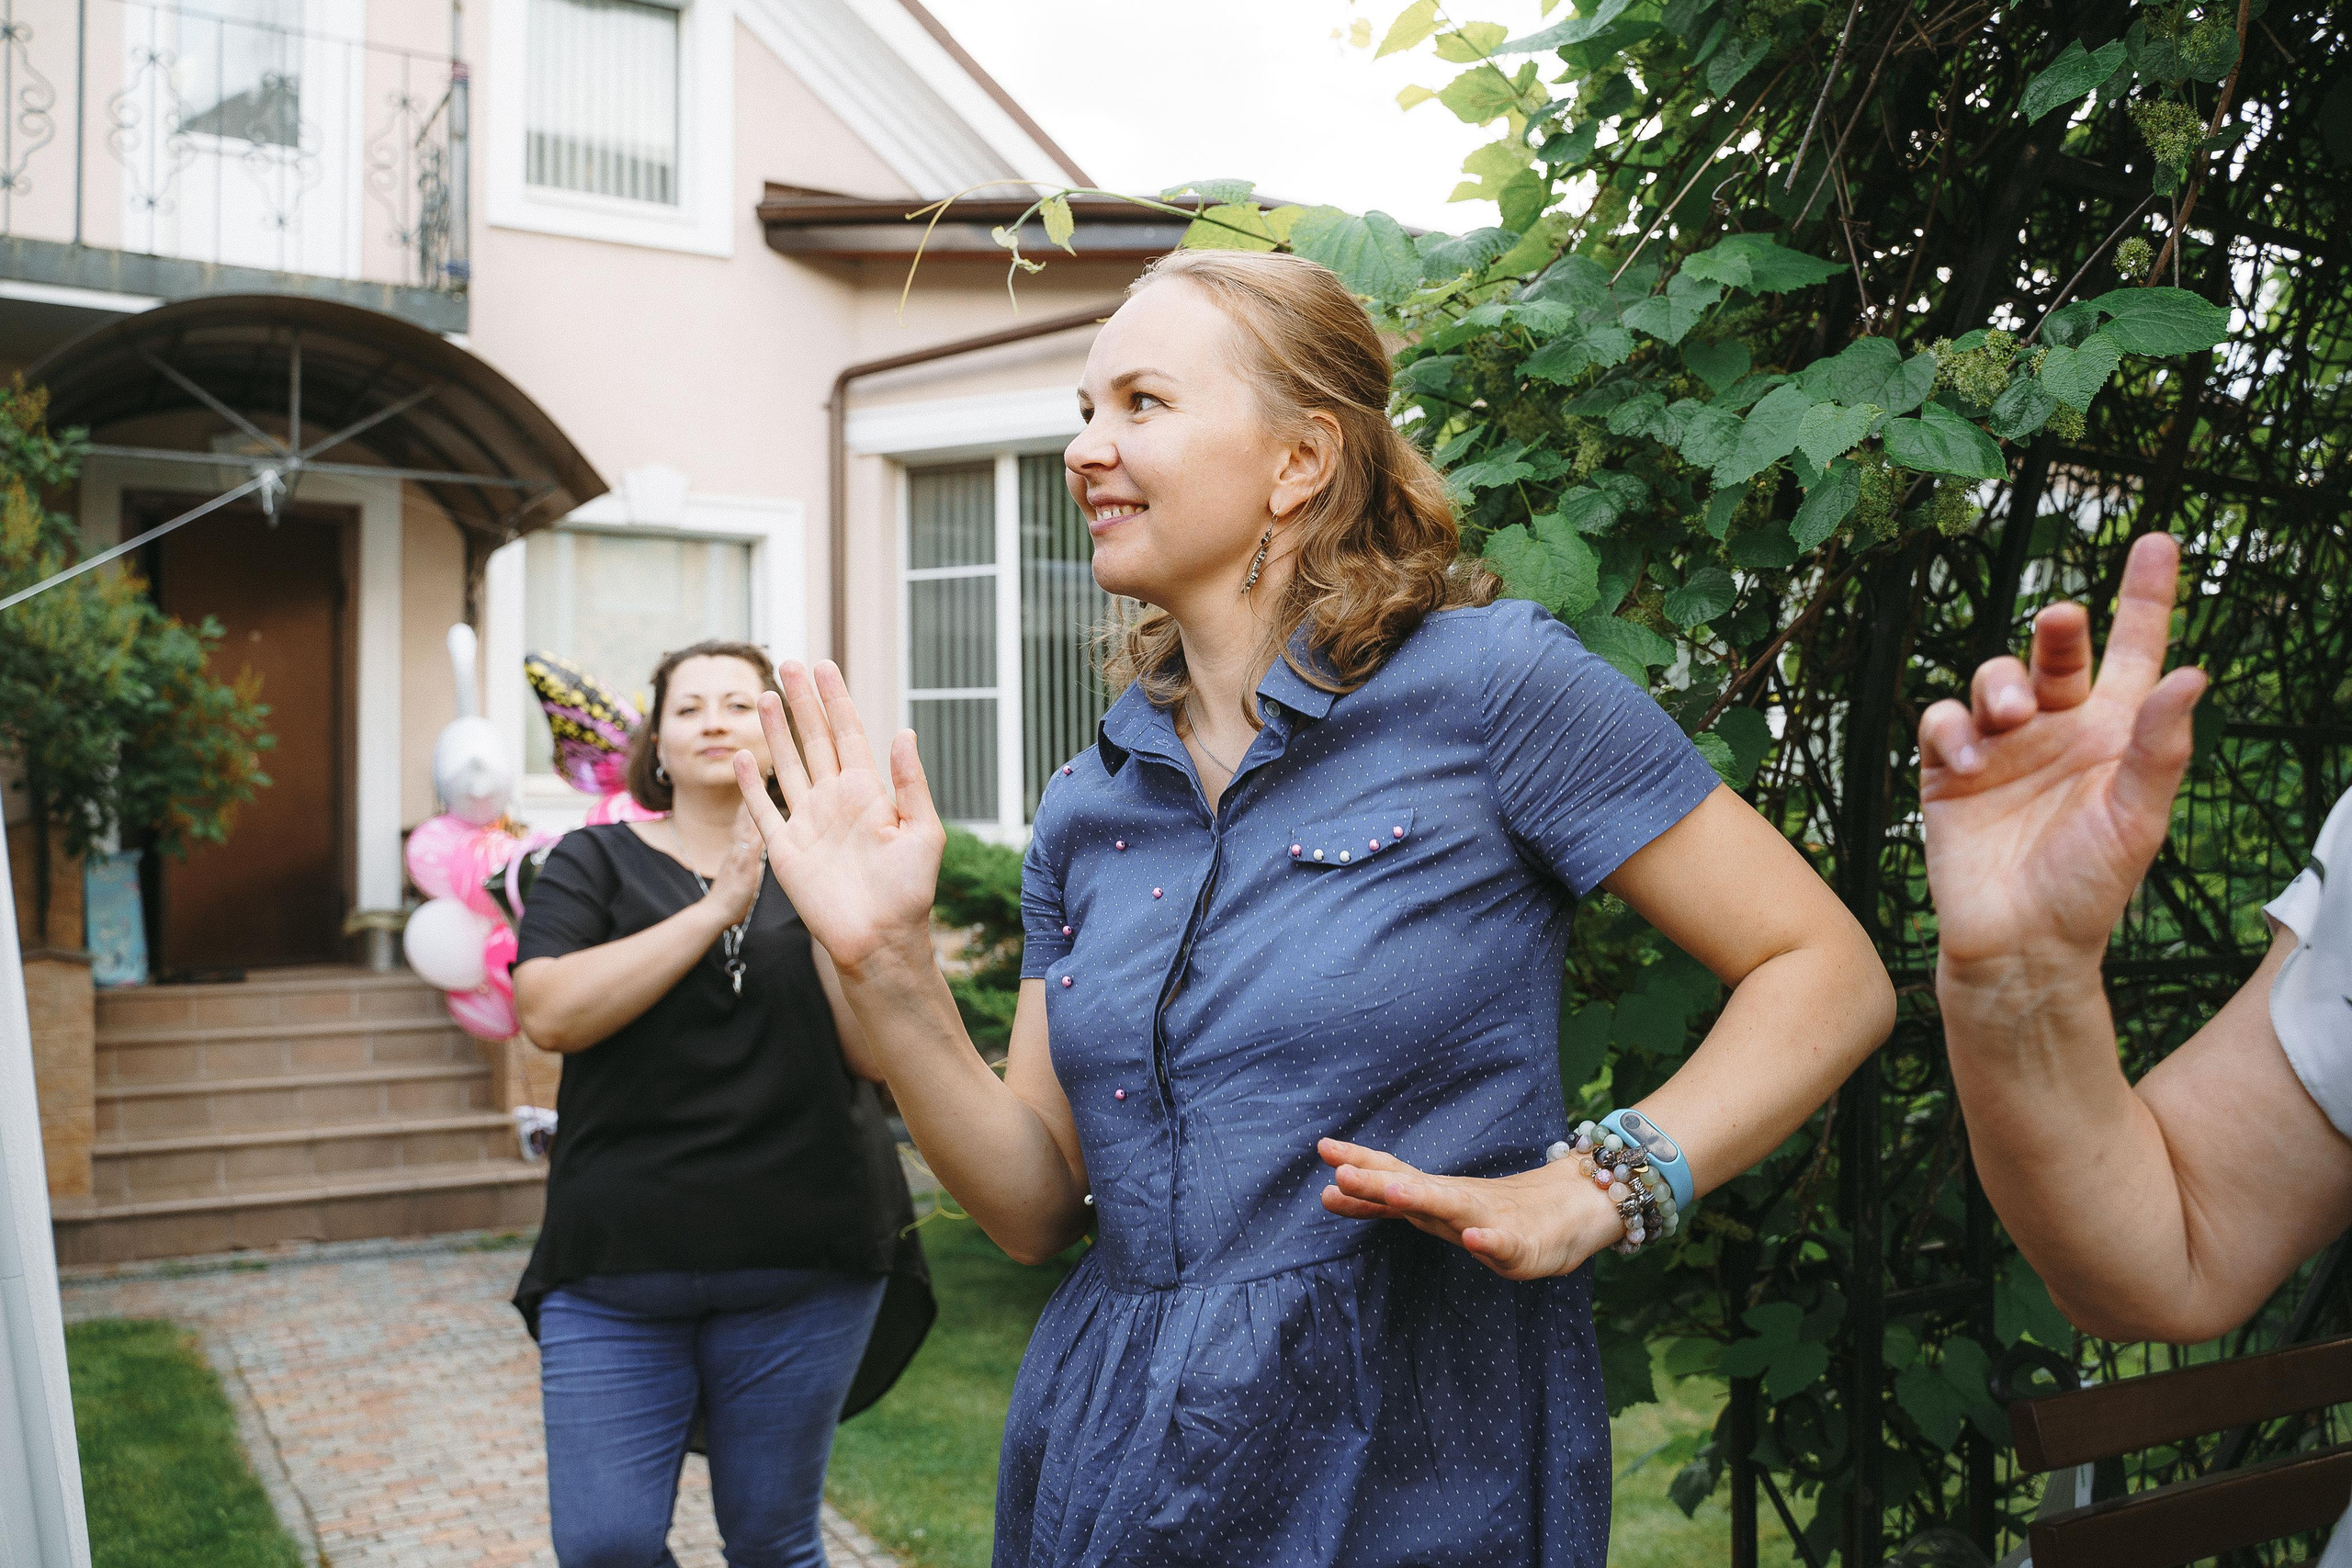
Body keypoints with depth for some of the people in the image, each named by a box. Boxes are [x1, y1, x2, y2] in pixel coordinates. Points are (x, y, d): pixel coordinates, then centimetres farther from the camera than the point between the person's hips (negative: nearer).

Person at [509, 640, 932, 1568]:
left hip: (803, 1269, 1)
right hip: (617, 1271, 0)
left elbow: (875, 1049, -4)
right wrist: (717, 910, -16)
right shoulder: (596, 863, 6)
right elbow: (550, 1014, -12)